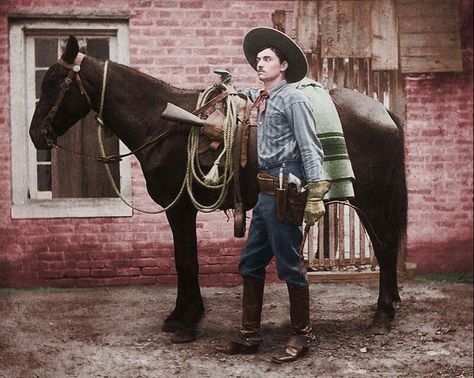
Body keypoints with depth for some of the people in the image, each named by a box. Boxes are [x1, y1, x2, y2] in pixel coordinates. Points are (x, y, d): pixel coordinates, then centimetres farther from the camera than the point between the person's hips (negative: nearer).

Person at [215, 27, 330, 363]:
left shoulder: (293, 99, -8)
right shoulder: (265, 99, 15)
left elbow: (310, 149, -15)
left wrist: (315, 195, -22)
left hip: (284, 192, -9)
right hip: (267, 191, 9)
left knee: (290, 266, -1)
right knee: (251, 263, 11)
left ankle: (302, 336, 11)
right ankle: (250, 336, 19)